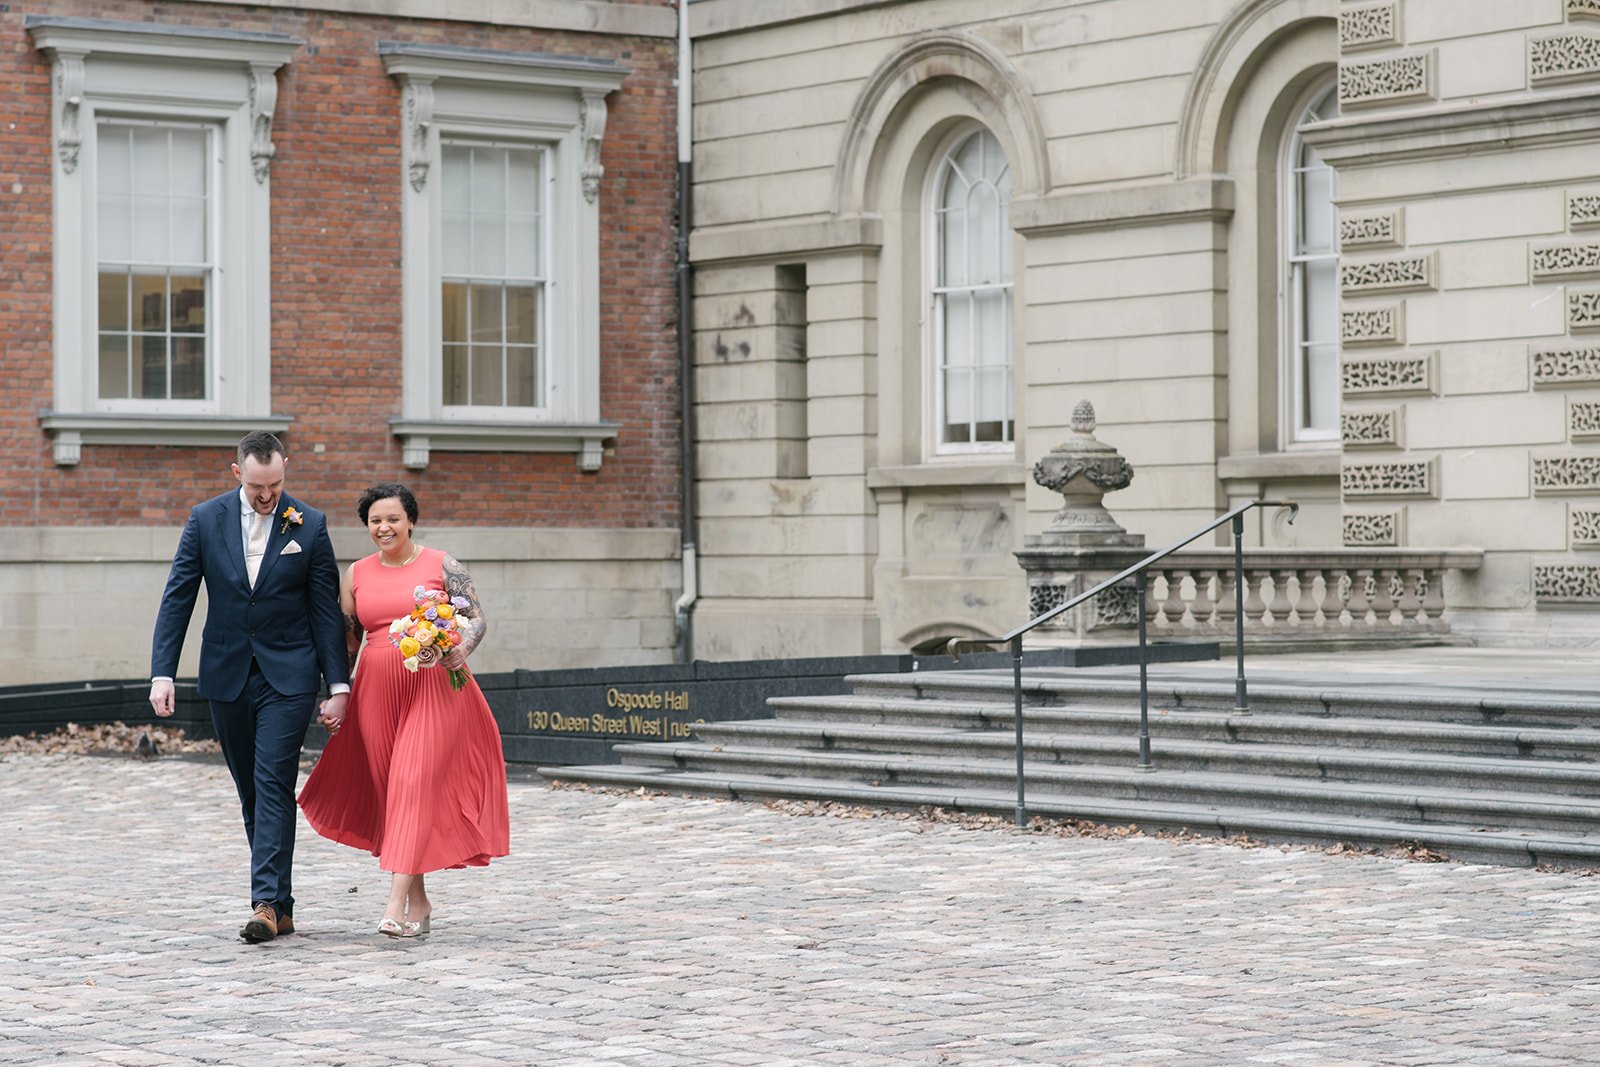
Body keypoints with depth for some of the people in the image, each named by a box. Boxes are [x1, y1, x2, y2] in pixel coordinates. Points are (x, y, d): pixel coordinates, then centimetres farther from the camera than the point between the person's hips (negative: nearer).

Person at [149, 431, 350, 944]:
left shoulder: (309, 525, -2)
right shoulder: (205, 520, 1)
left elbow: (326, 609, 0)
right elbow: (177, 599, 1)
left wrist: (338, 685, -4)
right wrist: (162, 674, -7)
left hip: (287, 675, -3)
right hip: (227, 674, 3)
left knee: (273, 783, -13)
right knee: (251, 790, 9)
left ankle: (267, 902, -17)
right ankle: (280, 904, 17)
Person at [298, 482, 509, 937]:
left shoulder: (441, 566, 1)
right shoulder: (356, 574, 12)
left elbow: (477, 617, 0)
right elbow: (346, 641, 16)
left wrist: (462, 649, -20)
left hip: (434, 688, -4)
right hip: (377, 691, 4)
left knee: (415, 785, -13)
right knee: (391, 792, 6)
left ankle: (397, 903, -18)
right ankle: (419, 902, 18)